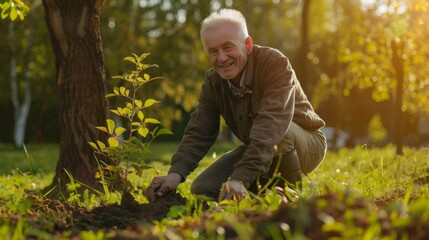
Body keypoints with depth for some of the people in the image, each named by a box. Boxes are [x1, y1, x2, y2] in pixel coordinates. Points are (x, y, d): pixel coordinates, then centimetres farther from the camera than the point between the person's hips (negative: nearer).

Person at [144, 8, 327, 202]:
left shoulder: (275, 64, -27)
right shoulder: (213, 82, -6)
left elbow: (270, 127, -40)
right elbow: (199, 133, -13)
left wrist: (241, 178, -52)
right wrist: (176, 173, -33)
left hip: (306, 144, -6)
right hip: (256, 150, 6)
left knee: (274, 133, -38)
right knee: (202, 189, -11)